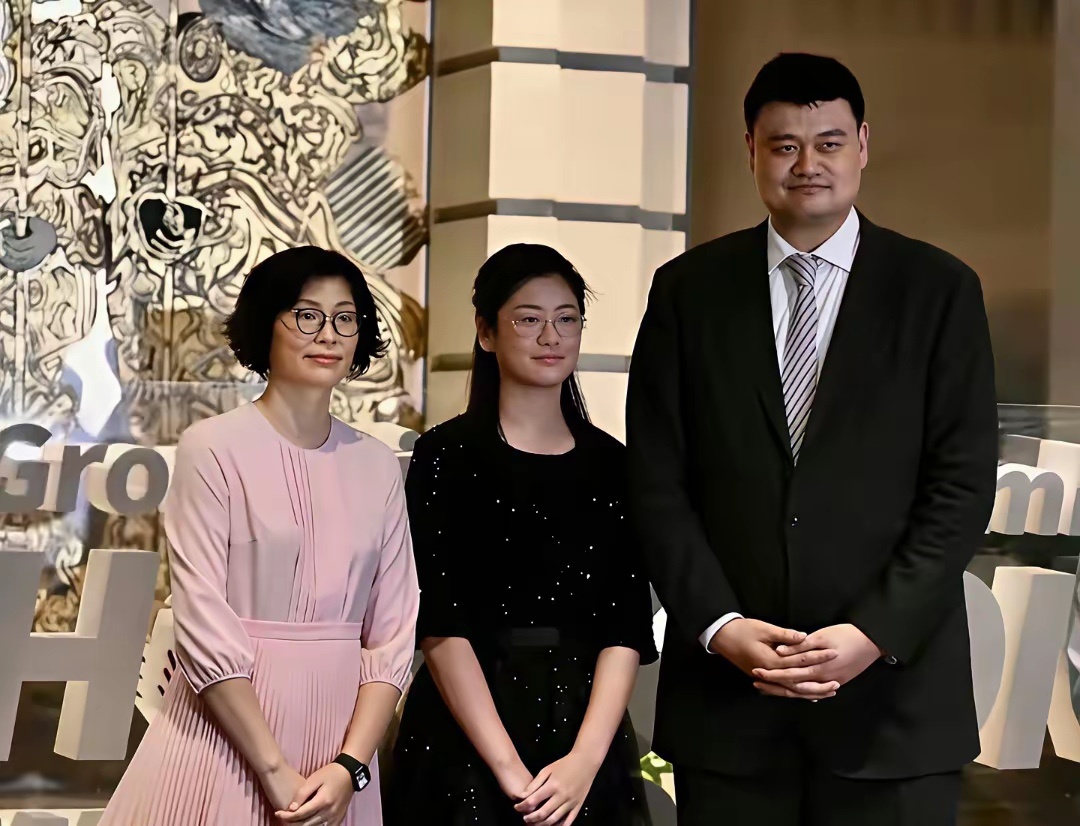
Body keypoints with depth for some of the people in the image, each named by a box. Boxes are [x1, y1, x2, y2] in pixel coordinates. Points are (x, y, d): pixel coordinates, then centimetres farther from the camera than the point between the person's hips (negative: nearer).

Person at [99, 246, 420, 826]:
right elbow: (203, 625, -12)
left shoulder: (377, 466, 6)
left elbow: (392, 632, 2)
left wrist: (349, 767, -10)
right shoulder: (213, 449, -6)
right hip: (227, 729, -3)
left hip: (338, 730, 4)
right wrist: (275, 772, -15)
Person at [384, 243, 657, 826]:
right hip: (465, 739, -3)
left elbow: (626, 629, -2)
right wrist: (508, 768, -18)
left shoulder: (611, 465, 5)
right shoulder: (446, 456, -3)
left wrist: (585, 759, -16)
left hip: (587, 728, 3)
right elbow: (441, 626, -11)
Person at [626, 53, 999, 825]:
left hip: (894, 689, -1)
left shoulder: (939, 289, 3)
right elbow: (658, 481, 3)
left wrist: (874, 633, -11)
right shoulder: (689, 290, 6)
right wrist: (720, 625, -8)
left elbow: (962, 485, -2)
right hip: (725, 687, 1)